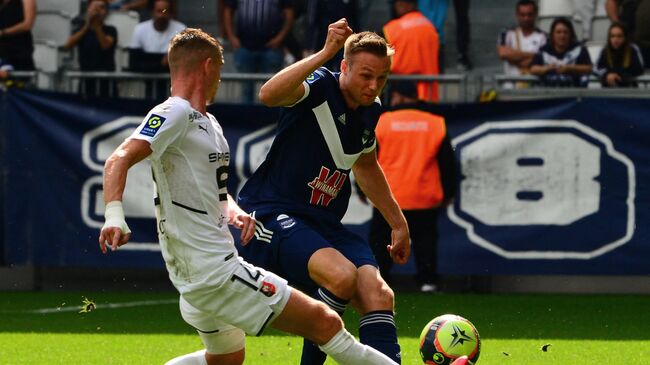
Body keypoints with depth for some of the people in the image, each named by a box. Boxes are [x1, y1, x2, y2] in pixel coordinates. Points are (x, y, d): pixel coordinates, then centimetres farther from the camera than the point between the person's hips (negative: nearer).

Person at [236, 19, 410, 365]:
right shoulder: (319, 87, -14)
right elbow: (268, 95, -37)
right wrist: (324, 54, -43)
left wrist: (398, 223, 35)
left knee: (378, 294, -14)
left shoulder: (370, 110, 9)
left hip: (324, 225, 7)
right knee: (342, 275, -31)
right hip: (271, 215, -7)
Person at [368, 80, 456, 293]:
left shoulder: (382, 122, -1)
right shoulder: (436, 124, 3)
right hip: (425, 197, 1)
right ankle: (427, 281, 0)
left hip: (388, 196, -1)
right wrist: (448, 194, 17)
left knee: (380, 240, 8)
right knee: (424, 240, 9)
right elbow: (447, 162, 7)